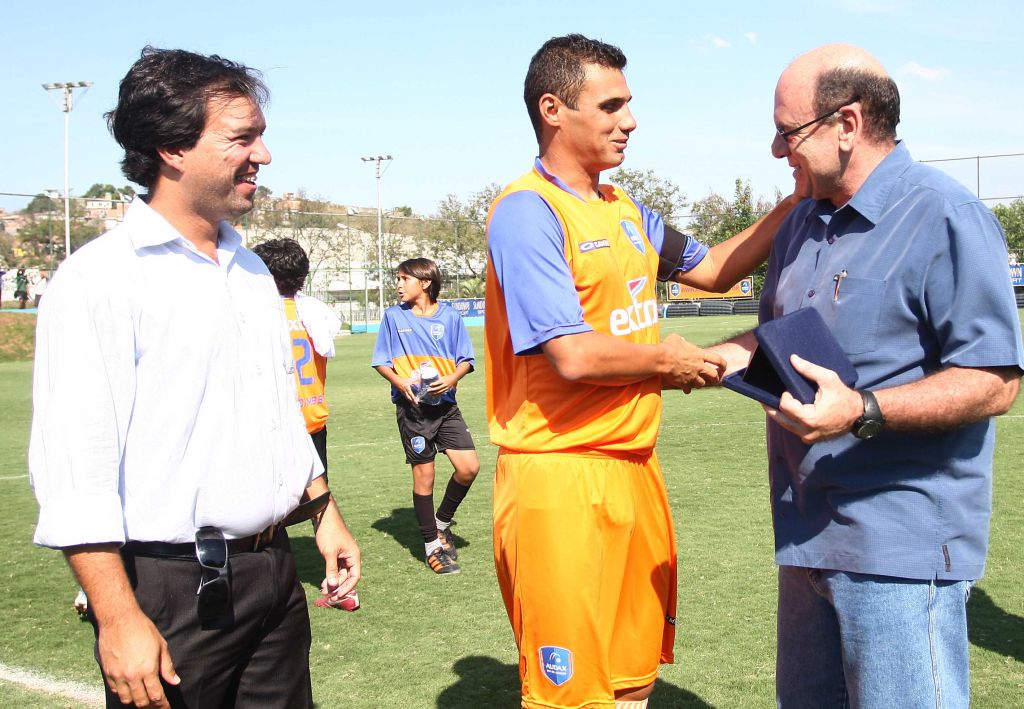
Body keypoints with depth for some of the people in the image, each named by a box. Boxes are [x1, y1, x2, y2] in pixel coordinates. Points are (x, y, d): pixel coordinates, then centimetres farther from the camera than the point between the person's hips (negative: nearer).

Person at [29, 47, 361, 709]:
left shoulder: (253, 271, 13)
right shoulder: (100, 277, -13)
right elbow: (73, 468, -18)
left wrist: (326, 513, 20)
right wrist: (118, 620, -21)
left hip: (274, 572, 7)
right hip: (170, 592, -7)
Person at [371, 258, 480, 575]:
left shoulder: (449, 316, 3)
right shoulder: (393, 316, 3)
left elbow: (466, 359, 6)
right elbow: (381, 361, 6)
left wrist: (452, 378, -14)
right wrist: (400, 381, -13)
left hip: (445, 404, 1)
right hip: (412, 406, -1)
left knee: (469, 467, -7)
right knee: (424, 473, 2)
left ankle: (442, 522, 20)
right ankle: (432, 544, 17)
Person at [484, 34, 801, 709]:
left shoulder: (623, 210, 13)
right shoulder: (527, 211, -13)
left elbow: (713, 268, 23)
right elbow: (575, 356, -21)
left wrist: (799, 201, 12)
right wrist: (667, 361, -4)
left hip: (635, 467, 9)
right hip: (560, 478, -8)